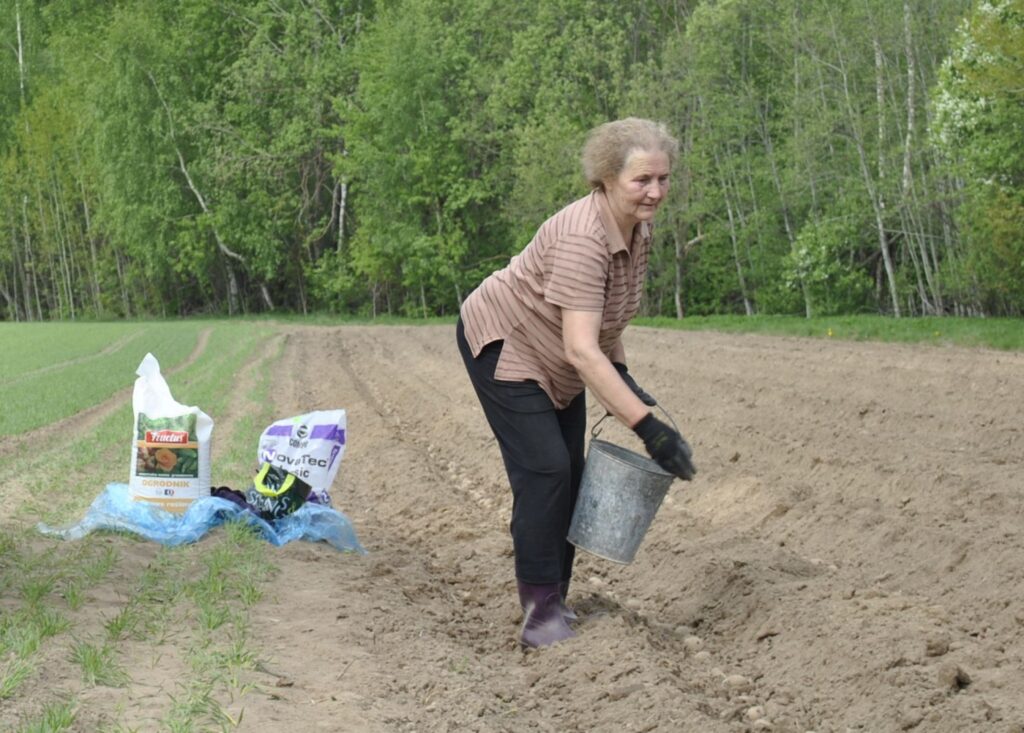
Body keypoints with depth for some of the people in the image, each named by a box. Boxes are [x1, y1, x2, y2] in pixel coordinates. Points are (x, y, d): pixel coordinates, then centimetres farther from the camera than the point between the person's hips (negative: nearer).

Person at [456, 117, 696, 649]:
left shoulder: (639, 232, -7)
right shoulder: (582, 239, -35)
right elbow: (581, 349, -43)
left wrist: (623, 378, -1)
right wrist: (648, 428, -47)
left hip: (555, 363, 9)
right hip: (502, 344, -9)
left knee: (569, 473, 8)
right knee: (544, 470, -16)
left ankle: (553, 600, 18)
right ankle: (540, 611, -12)